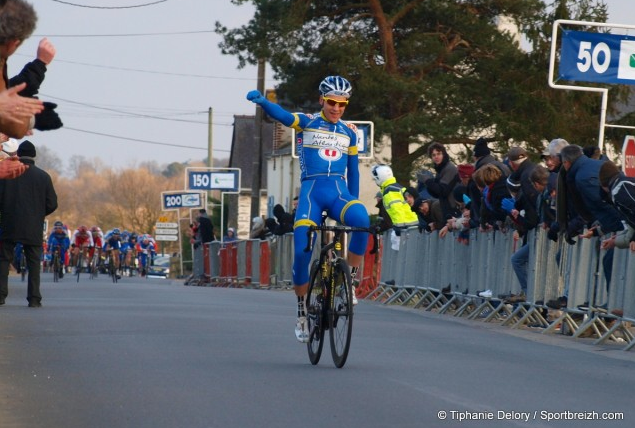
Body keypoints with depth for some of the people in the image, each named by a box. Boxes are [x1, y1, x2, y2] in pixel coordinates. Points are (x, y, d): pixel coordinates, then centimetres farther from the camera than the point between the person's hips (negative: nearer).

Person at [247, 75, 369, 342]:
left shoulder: (349, 133, 14)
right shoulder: (307, 123, 5)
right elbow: (282, 116, -15)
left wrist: (354, 203, 15)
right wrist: (261, 101, -35)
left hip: (339, 193, 1)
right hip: (311, 192, -1)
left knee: (362, 221, -32)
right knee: (301, 252, -13)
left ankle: (350, 282, -17)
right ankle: (302, 312, 6)